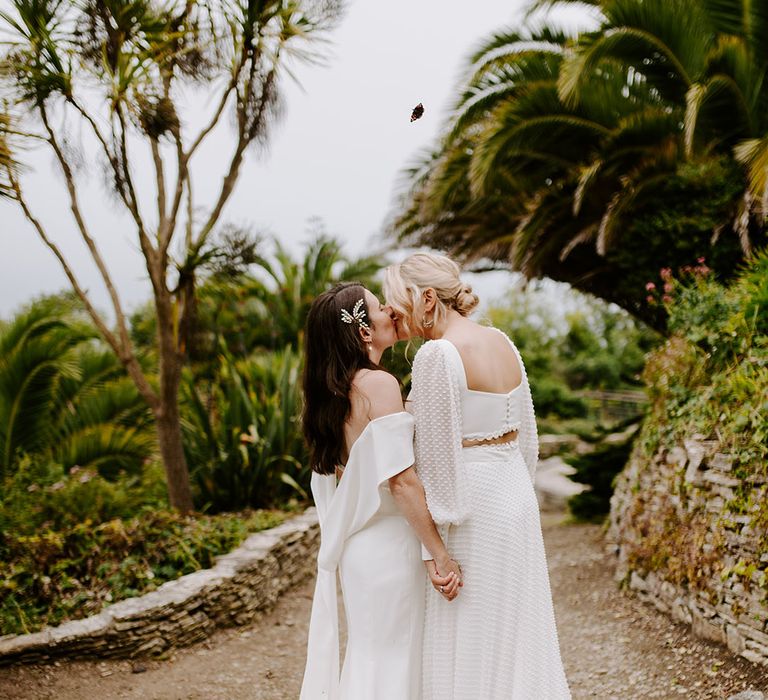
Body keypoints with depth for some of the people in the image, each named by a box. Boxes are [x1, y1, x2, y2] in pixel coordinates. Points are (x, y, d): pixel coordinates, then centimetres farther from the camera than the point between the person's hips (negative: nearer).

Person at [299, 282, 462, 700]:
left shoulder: (331, 391, 8)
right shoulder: (380, 384, -17)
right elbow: (401, 479, -22)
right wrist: (441, 555, -19)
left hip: (354, 544, 8)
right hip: (387, 543, -8)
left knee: (366, 657, 18)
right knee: (391, 661, 3)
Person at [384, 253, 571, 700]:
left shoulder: (437, 353, -17)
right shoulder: (502, 341, 7)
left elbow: (437, 452, -17)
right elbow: (528, 435, 13)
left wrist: (433, 543, -13)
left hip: (473, 497, -8)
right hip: (517, 494, 9)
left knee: (468, 643, 2)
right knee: (517, 634, 17)